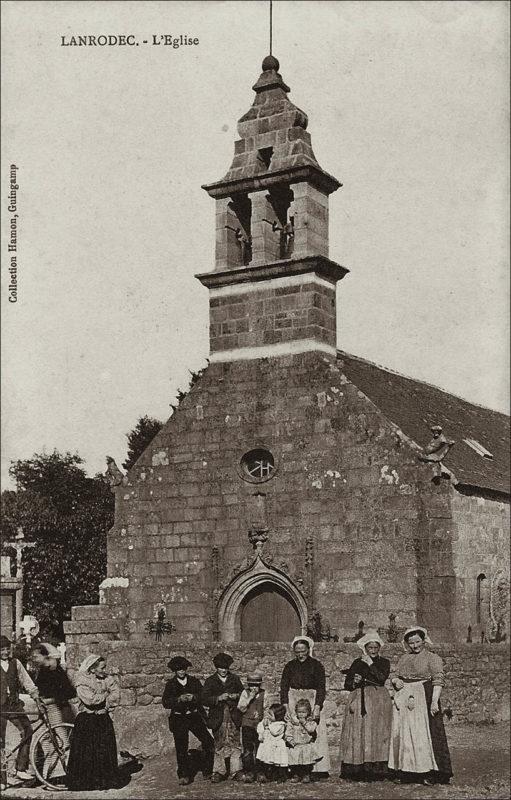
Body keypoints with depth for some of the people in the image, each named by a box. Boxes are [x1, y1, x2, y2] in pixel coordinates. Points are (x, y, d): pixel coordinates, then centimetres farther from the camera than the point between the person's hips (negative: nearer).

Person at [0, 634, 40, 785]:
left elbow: (27, 682, 10)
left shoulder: (15, 663, 9)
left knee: (27, 730, -12)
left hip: (14, 704, 3)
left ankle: (21, 768, -7)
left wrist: (36, 696, 0)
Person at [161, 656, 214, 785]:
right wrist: (179, 699, -19)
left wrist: (194, 697, -16)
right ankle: (184, 776, 9)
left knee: (209, 743, -6)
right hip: (178, 719, -1)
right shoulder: (170, 684, 5)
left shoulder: (194, 681, 9)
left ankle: (208, 771, 8)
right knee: (181, 748, -2)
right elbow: (165, 703, -4)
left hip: (195, 716, 1)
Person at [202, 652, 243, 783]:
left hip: (233, 717, 1)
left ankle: (236, 772, 3)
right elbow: (205, 700, -3)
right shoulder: (210, 681, 5)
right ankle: (218, 772, 8)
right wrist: (218, 698, -17)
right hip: (218, 717, -1)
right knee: (219, 745, 2)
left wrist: (236, 696, -6)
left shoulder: (235, 679, 12)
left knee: (235, 744, -2)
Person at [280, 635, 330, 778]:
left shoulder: (316, 665, -1)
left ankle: (318, 769, -7)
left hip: (312, 701, -2)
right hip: (293, 701, 2)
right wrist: (286, 707, -10)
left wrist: (317, 707, -18)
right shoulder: (290, 666, 6)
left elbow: (321, 688, -6)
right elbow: (283, 688, 3)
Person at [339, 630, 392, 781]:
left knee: (378, 733, -8)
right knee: (358, 733, -6)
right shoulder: (357, 663, 12)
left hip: (379, 701, -1)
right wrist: (354, 682, -9)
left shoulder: (384, 663, 10)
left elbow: (382, 678, -9)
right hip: (360, 701, 1)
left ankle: (377, 768, -7)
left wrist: (371, 664, -9)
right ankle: (357, 769, -6)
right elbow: (346, 684, 11)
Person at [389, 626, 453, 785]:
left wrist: (434, 701, -21)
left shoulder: (432, 658, 0)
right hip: (403, 701, 6)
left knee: (423, 733, -9)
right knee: (402, 734, 4)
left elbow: (438, 681, -9)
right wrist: (396, 682, -1)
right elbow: (396, 676, 23)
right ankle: (405, 772, 11)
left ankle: (429, 773, -6)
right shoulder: (404, 659, 18)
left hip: (423, 700, -6)